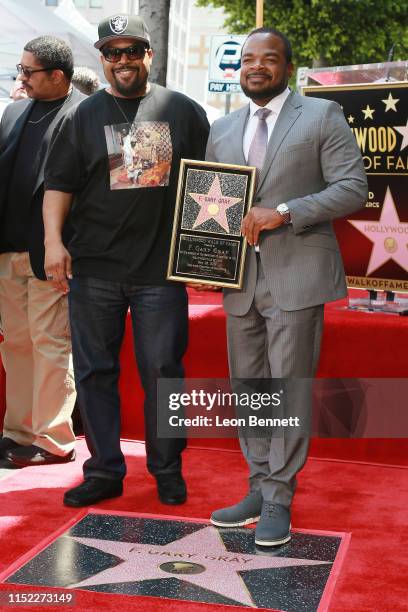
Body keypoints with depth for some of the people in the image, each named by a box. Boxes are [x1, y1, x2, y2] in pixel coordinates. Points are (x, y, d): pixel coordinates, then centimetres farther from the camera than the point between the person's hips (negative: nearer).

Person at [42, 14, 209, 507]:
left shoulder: (182, 111, 7)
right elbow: (59, 184, 5)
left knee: (162, 370, 3)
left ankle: (167, 470, 19)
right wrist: (53, 240, -8)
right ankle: (104, 471, 18)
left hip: (161, 269, -1)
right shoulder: (85, 115, 8)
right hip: (92, 268, 1)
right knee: (94, 371, 6)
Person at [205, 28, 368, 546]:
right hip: (240, 278, 5)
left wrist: (284, 213, -17)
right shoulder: (222, 130, 16)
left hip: (297, 276, -5)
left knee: (289, 390, -3)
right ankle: (259, 489, 21)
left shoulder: (323, 116, 1)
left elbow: (353, 188, -7)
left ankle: (279, 502, 6)